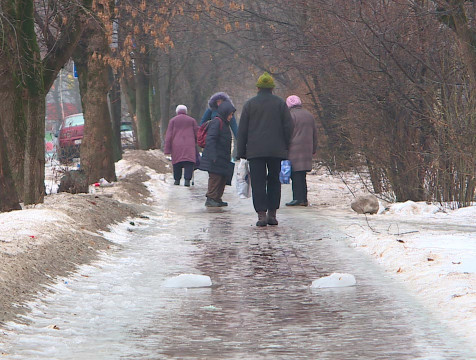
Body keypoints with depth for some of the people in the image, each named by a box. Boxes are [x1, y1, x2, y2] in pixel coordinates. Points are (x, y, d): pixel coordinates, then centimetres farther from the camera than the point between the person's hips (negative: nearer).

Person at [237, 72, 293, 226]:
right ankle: (272, 214, 8)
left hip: (255, 150, -1)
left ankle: (261, 214, -10)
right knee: (274, 181, 11)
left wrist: (241, 152, 7)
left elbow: (242, 130, 3)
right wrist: (285, 147, 10)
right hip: (277, 150, 1)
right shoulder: (280, 103, 4)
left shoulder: (250, 104, 4)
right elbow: (288, 126, 1)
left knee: (258, 183, -1)